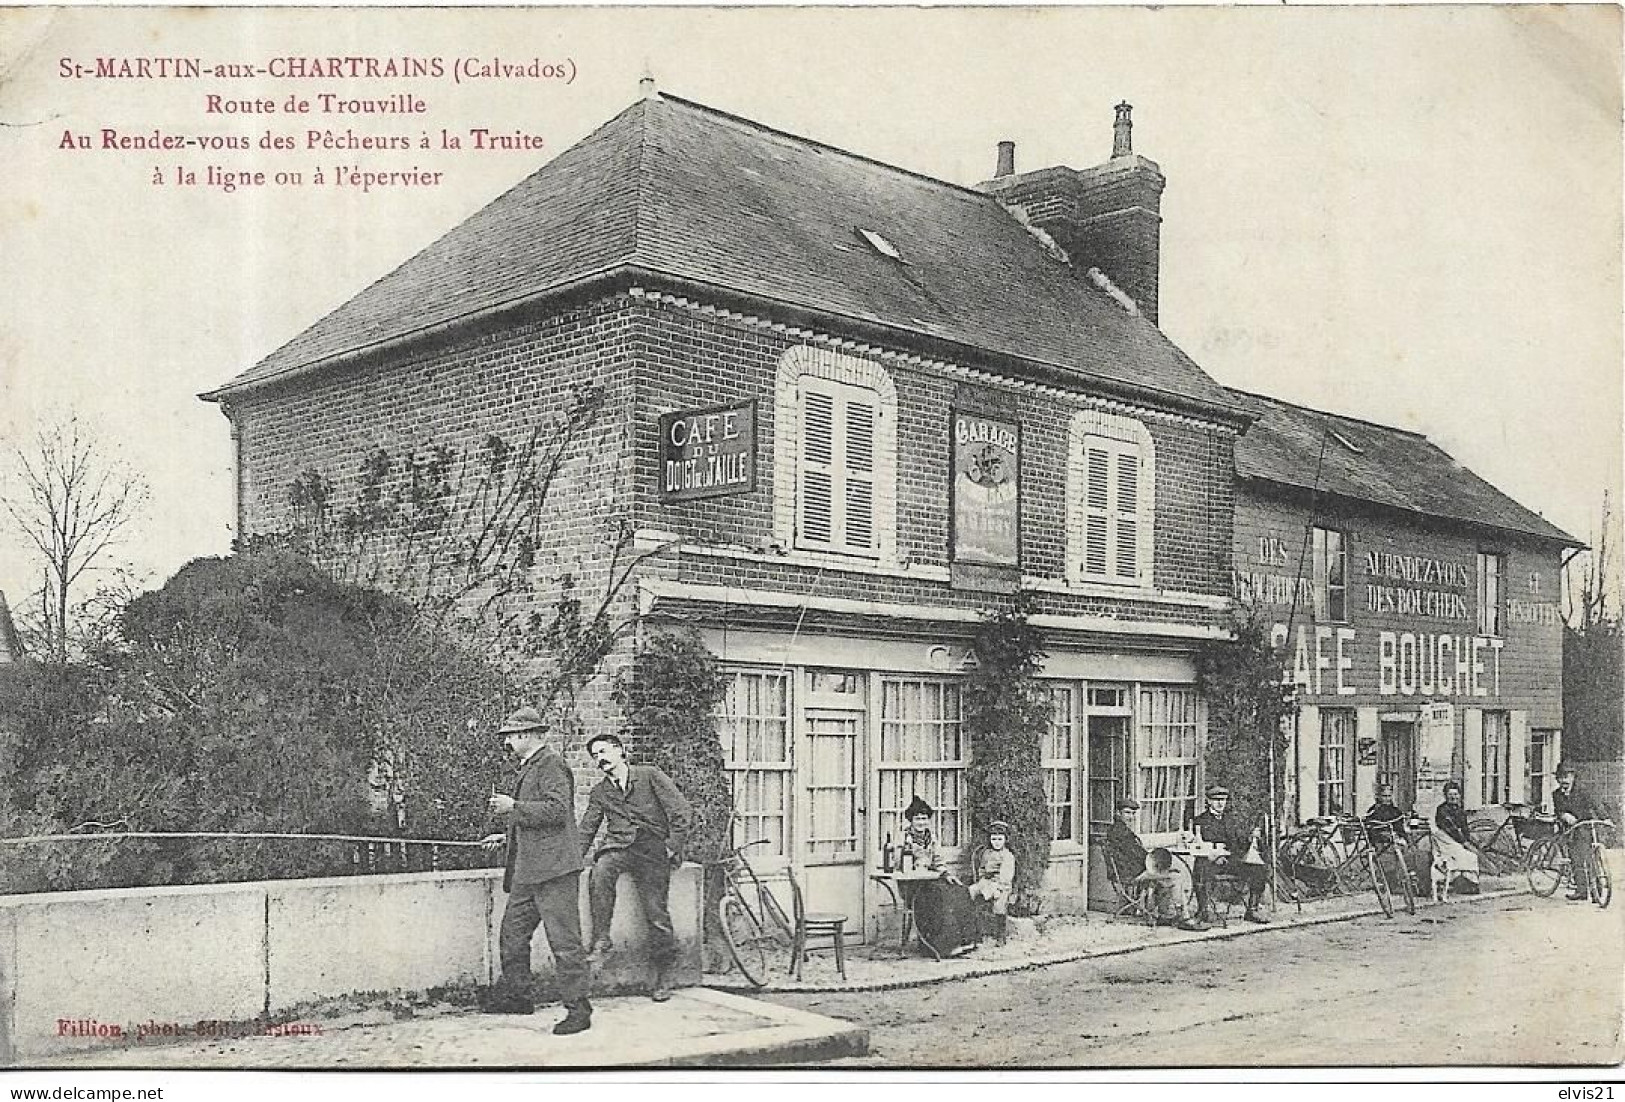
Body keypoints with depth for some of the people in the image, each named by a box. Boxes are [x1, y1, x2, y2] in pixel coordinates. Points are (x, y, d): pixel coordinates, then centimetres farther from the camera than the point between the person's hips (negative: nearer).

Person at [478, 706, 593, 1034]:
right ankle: (515, 994, 28)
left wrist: (513, 807, -18)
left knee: (564, 940, -7)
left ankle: (578, 1008, -3)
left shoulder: (551, 764, -9)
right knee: (512, 934, 15)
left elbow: (557, 810, -22)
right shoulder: (526, 767, 22)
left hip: (554, 868, -10)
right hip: (528, 870, 10)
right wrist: (507, 837, 22)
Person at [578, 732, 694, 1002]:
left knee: (656, 913, -11)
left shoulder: (650, 776, 4)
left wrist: (672, 846, -6)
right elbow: (586, 830, 17)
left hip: (653, 846, -3)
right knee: (600, 871, -33)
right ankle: (601, 939, -26)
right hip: (618, 845, 3)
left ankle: (664, 976, 4)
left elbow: (682, 811, 0)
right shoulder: (599, 792, 17)